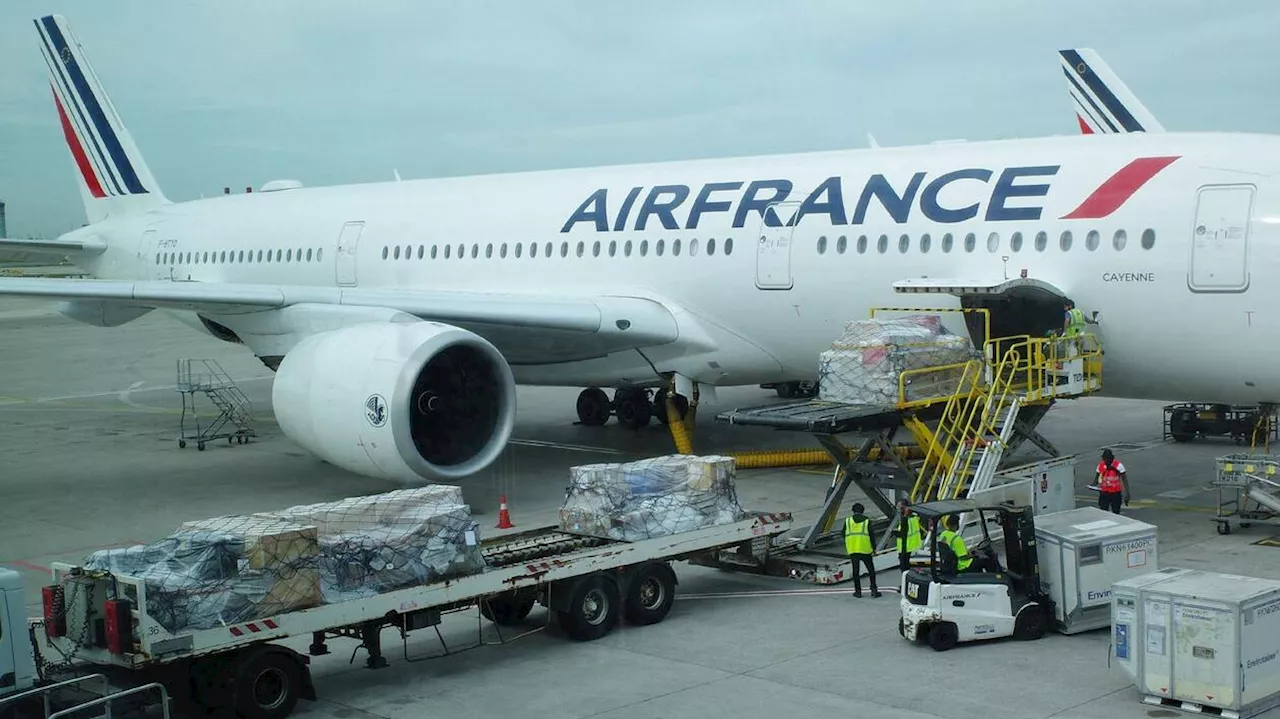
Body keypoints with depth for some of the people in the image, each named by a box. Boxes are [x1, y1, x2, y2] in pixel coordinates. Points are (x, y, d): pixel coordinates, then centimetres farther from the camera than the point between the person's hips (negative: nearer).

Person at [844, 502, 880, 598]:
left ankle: (857, 591, 8)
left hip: (852, 549, 1)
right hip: (865, 549, -1)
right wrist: (874, 548, 9)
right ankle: (874, 589, 2)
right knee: (871, 570, 8)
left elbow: (843, 534, 9)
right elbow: (871, 535, 0)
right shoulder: (867, 520, 1)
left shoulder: (848, 520, 5)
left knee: (855, 570, 8)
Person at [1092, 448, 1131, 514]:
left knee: (1116, 513, 8)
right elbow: (1097, 478, 11)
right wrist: (1093, 485, -11)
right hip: (1104, 493, 2)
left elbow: (1124, 479, -8)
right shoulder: (1100, 465, -1)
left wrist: (1127, 494, -13)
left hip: (1115, 493, -2)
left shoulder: (1118, 465, -11)